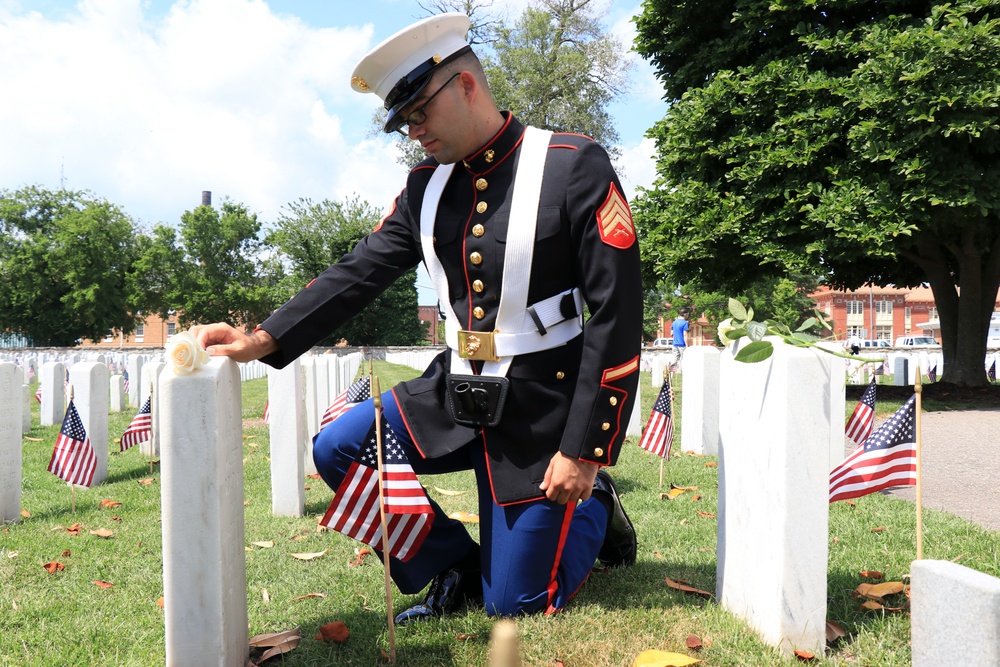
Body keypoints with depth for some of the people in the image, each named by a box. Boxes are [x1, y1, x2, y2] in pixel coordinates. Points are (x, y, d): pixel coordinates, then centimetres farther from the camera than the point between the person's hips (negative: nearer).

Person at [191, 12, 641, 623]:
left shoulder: (574, 167, -14)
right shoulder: (427, 188, 5)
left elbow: (618, 315, -16)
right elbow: (358, 274, 3)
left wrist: (584, 449, -17)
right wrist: (262, 339, -11)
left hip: (542, 406, -6)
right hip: (457, 390, 6)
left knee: (514, 606, -1)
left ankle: (594, 507, 29)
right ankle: (459, 567, 13)